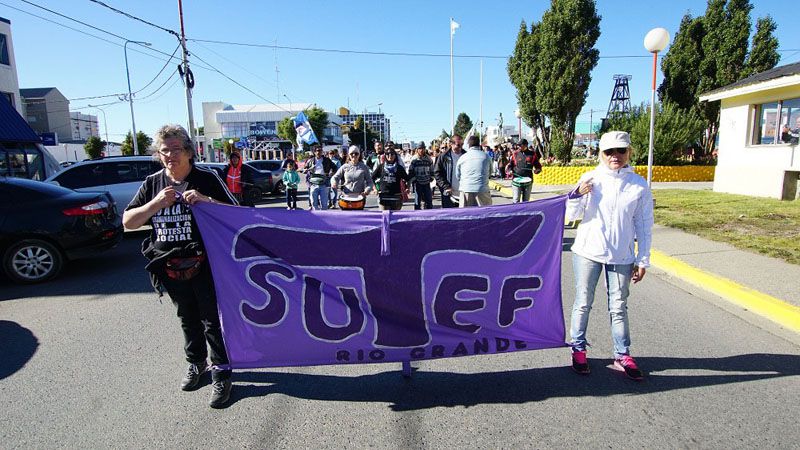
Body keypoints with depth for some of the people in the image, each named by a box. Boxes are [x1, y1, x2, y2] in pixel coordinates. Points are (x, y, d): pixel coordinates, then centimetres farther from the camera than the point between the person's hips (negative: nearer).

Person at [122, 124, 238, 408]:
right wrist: (156, 203, -13)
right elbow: (128, 223, 3)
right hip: (171, 268, 4)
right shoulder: (152, 184, 7)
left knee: (213, 320, 1)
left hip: (204, 265, -4)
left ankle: (221, 375, 13)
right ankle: (196, 363, 38)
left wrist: (206, 201, -24)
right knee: (188, 319, 20)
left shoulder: (207, 179, -5)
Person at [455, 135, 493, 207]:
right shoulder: (486, 156, 4)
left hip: (465, 191, 1)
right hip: (482, 190, 0)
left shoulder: (462, 157, 5)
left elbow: (457, 175, 14)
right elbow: (490, 172, 17)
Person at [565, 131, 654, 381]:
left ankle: (622, 355, 25)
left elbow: (644, 225, 4)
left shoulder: (639, 185, -1)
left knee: (619, 306, 11)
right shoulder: (590, 179, -4)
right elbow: (572, 215, -1)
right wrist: (577, 195, -19)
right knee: (583, 303, 9)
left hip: (621, 257, 1)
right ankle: (578, 349, 24)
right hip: (588, 252, -1)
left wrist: (642, 260, 3)